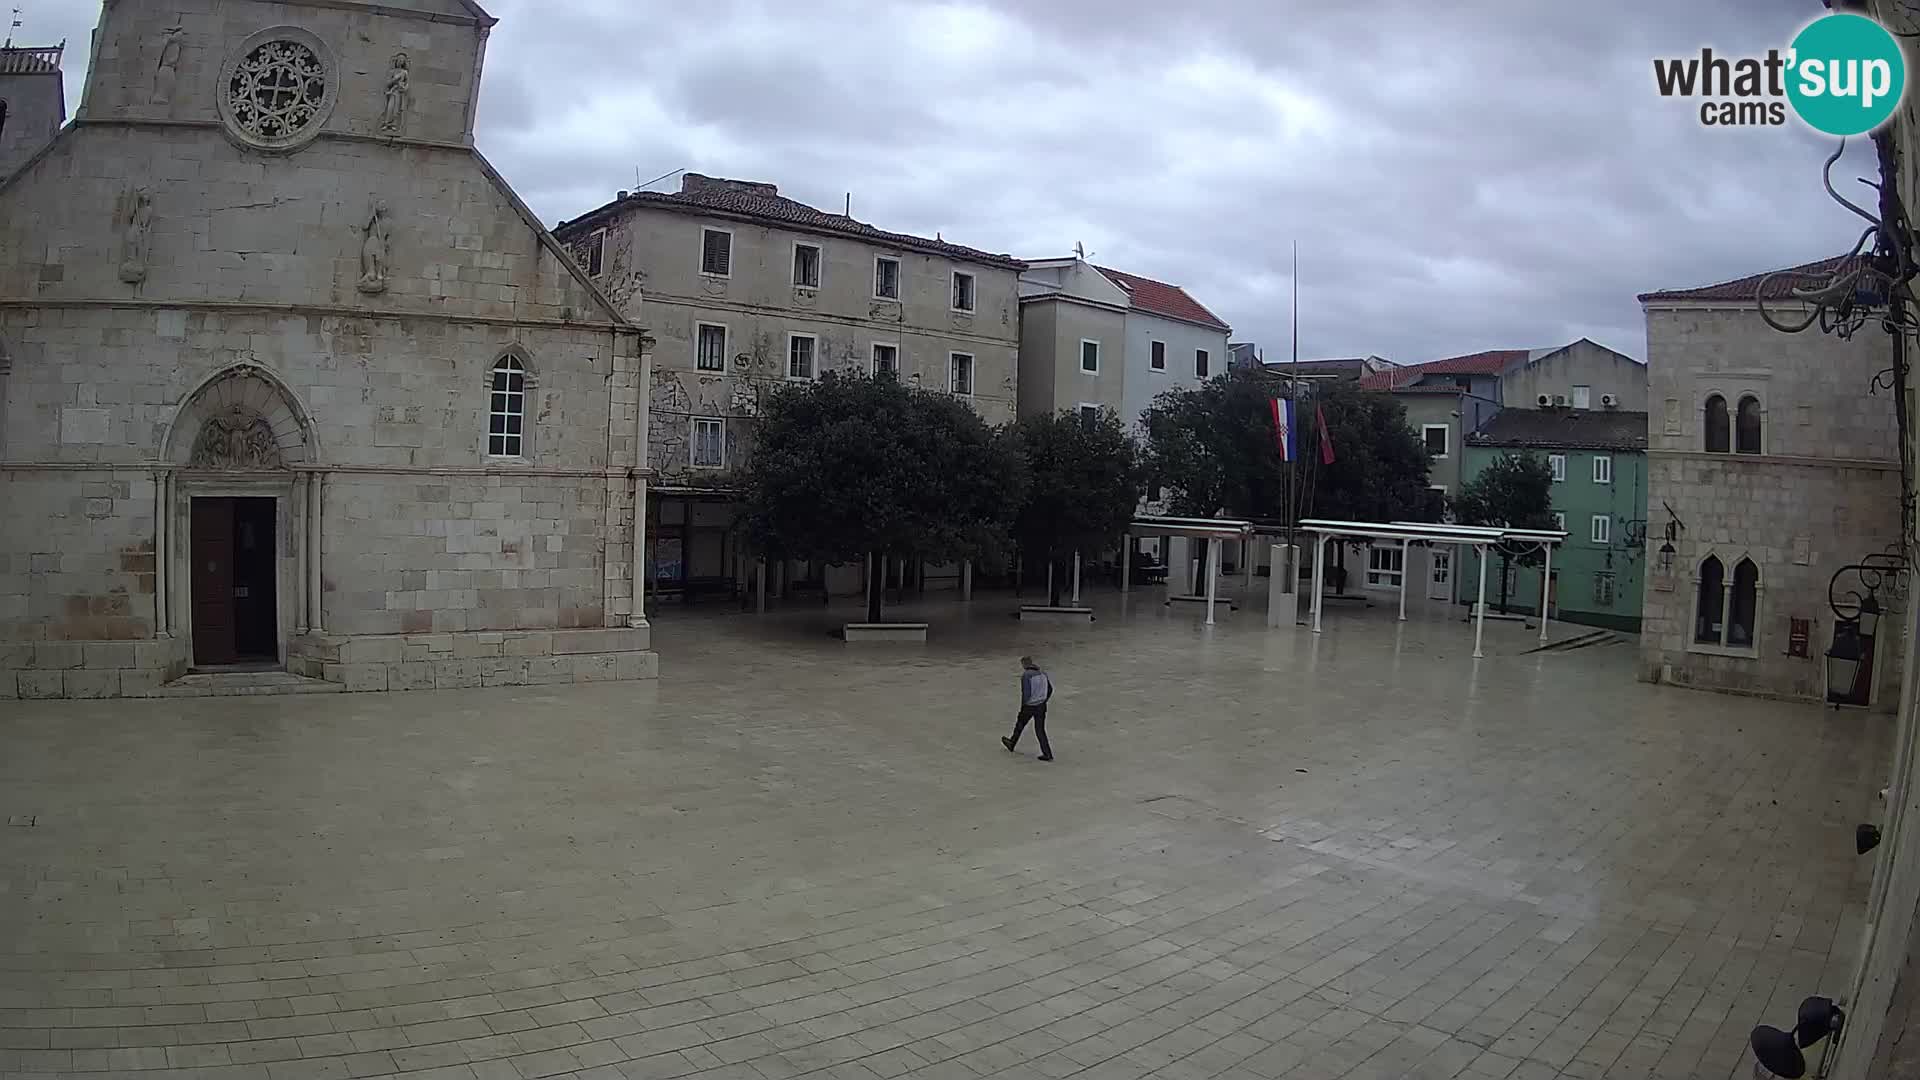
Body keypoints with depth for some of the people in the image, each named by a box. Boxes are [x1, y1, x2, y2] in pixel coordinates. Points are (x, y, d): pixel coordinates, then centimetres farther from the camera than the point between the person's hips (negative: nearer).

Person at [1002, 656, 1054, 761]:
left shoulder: (1025, 676, -17)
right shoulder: (1042, 673, 3)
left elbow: (1025, 694, -22)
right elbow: (1050, 689, 11)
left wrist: (1022, 708, -11)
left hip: (1029, 706, -5)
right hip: (1041, 707, 5)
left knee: (1020, 725, 19)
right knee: (1040, 730, 10)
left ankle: (1011, 744, 40)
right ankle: (1048, 754, 4)